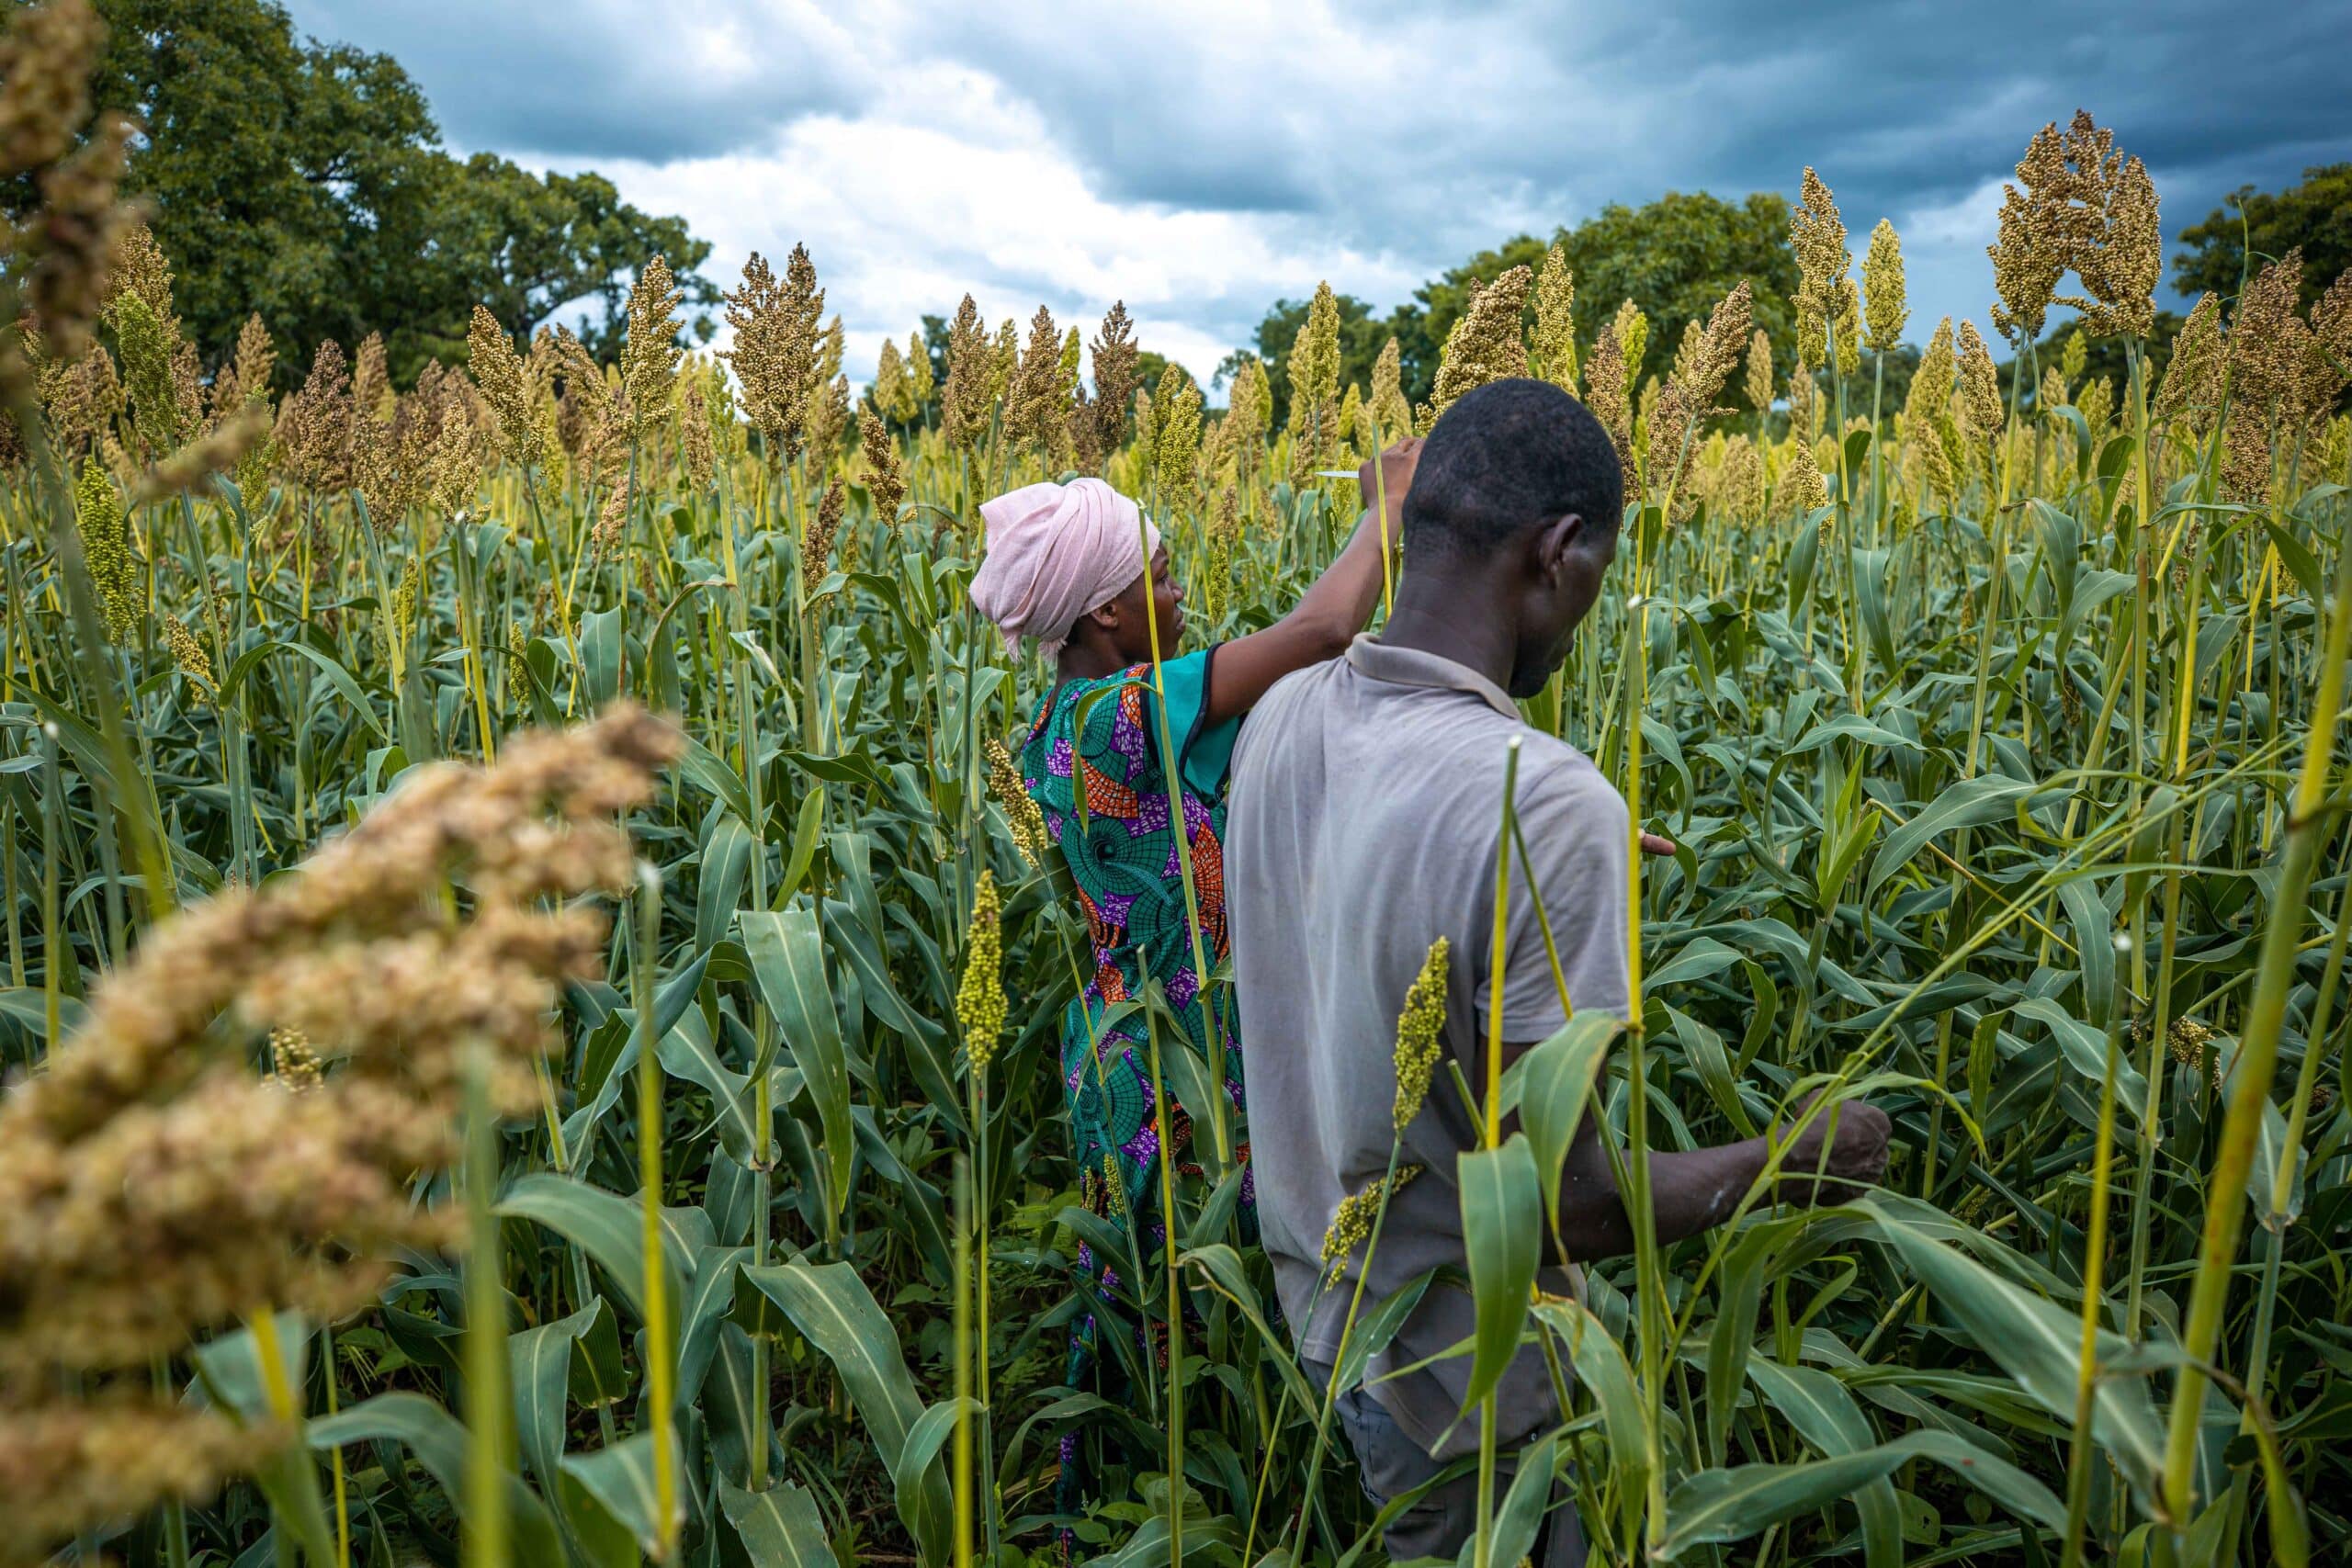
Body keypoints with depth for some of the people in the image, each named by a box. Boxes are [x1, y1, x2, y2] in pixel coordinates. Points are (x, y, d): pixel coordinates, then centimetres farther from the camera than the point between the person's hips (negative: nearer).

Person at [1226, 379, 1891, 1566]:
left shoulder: (1280, 722, -10)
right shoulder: (1545, 804, -33)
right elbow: (1562, 1206, -27)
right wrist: (1797, 1158, -11)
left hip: (1321, 1309, 6)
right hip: (1470, 1381, -6)